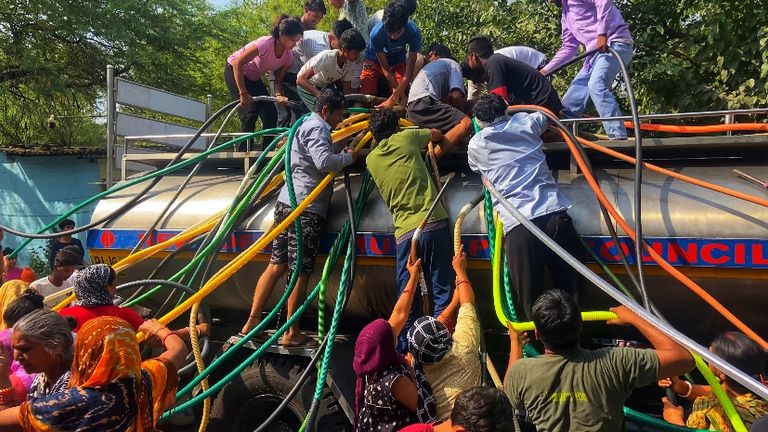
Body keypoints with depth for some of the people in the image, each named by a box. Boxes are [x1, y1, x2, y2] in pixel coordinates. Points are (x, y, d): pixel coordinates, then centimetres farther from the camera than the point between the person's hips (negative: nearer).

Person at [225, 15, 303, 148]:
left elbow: (278, 79, -8)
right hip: (235, 71, -6)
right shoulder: (266, 43, -33)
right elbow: (238, 64, -33)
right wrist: (243, 93, -34)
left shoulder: (288, 56, -14)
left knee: (271, 115, -5)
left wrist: (278, 95, -30)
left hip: (253, 78, 6)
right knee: (250, 114, -16)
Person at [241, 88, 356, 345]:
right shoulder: (317, 128, -8)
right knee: (301, 271, -3)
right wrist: (348, 157, -7)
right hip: (306, 208, -10)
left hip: (287, 202, 10)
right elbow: (324, 161, -23)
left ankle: (252, 322, 12)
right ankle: (292, 334, 4)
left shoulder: (306, 125, 24)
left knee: (277, 264, 11)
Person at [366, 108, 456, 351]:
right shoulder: (405, 138, 7)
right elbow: (437, 135, 25)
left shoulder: (371, 159, 14)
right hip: (434, 224, -2)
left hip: (405, 232, 2)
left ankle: (404, 349, 14)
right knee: (442, 290, 3)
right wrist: (440, 148, 46)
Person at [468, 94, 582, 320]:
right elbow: (544, 117, 45)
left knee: (531, 303, 2)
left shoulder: (476, 144, 15)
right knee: (571, 294, 9)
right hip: (555, 213, 3)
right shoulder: (526, 123, 20)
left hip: (518, 224, -2)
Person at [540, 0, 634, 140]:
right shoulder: (566, 16, 26)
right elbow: (569, 48, 27)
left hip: (615, 43, -10)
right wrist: (545, 70, 22)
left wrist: (602, 34, -25)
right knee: (577, 89, 9)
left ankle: (618, 137, -29)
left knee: (596, 85, -25)